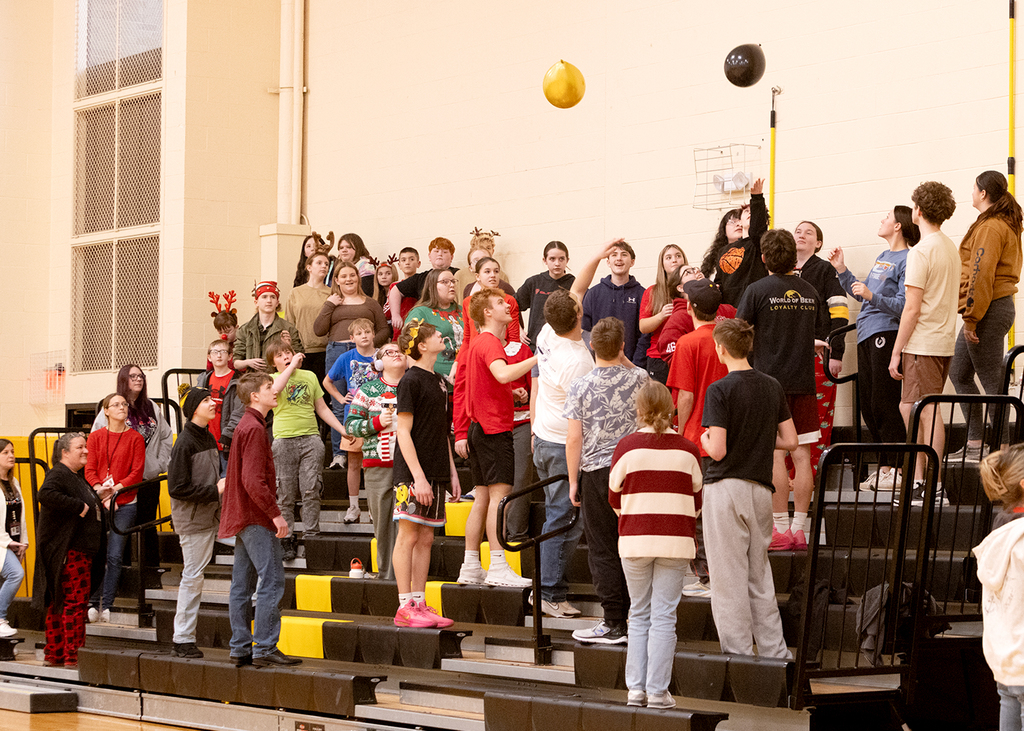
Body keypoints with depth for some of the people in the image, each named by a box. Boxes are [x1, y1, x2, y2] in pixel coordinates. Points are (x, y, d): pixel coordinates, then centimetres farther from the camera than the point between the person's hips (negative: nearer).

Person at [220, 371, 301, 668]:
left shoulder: (245, 426, 18)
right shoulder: (254, 429, -14)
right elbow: (254, 480, -22)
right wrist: (276, 513, -20)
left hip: (244, 518, 11)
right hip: (257, 517, -11)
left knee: (242, 585, 9)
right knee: (272, 580, -10)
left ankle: (240, 648, 12)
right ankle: (265, 648, -11)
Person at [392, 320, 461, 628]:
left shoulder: (437, 381, 15)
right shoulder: (411, 381, -10)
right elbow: (404, 432, -14)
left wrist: (452, 472, 18)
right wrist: (417, 476, -19)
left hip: (435, 473, 8)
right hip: (413, 472, -8)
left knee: (426, 538, 9)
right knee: (408, 536, -5)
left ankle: (419, 603, 14)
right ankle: (405, 607, -2)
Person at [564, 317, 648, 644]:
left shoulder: (580, 386, -8)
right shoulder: (640, 378, 0)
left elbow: (575, 438, -9)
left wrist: (573, 481, 0)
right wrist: (623, 358, 25)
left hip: (597, 472, -3)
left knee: (603, 550, 2)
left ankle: (614, 624, 2)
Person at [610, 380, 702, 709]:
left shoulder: (627, 447, -3)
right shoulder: (687, 450, -1)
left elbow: (615, 498, 5)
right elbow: (697, 500, 8)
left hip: (635, 540, 0)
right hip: (676, 542, 0)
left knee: (639, 615, 11)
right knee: (664, 617, 2)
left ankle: (636, 688, 7)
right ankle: (657, 690, -1)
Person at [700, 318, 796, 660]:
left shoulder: (720, 390, -13)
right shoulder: (773, 387, 6)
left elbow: (717, 450, -18)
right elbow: (790, 441, 8)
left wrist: (705, 440, 3)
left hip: (726, 488, -6)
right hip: (761, 488, 6)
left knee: (729, 579, 1)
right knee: (761, 577, 14)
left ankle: (739, 653, 3)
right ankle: (774, 652, 15)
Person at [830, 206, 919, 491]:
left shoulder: (907, 260, -9)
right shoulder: (882, 257, 20)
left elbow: (903, 306, -18)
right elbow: (861, 295, 25)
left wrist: (872, 296, -27)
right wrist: (842, 270, 19)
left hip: (886, 335, -10)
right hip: (866, 336, 10)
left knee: (884, 404, -9)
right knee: (868, 404, 10)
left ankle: (898, 470, -4)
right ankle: (884, 467, 16)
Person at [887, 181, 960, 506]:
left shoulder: (921, 252, -14)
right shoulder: (951, 248, 13)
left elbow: (912, 308, -17)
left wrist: (896, 353, -12)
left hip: (922, 345, -9)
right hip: (944, 341, 9)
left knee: (928, 411, -5)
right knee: (908, 406, 15)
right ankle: (917, 481, 16)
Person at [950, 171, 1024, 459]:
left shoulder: (990, 227, -15)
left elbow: (981, 275, -21)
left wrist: (971, 319, -20)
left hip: (989, 309, -11)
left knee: (991, 381, -6)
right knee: (959, 373, 13)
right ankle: (974, 443, 15)